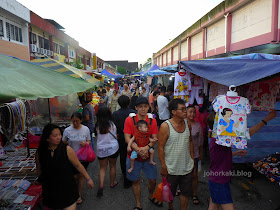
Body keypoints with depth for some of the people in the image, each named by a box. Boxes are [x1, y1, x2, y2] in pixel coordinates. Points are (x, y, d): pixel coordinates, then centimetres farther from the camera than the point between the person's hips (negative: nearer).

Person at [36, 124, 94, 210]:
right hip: (49, 192, 3)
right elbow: (39, 170, 9)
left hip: (67, 190, -2)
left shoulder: (67, 150, -15)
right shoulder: (40, 153, -8)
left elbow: (78, 165, -6)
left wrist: (88, 179, 1)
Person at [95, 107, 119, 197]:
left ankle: (101, 185, -2)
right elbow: (116, 136, -2)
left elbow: (98, 137, 0)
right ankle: (112, 183, 32)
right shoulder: (112, 124, -12)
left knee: (102, 168, 13)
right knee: (112, 166, 18)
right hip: (113, 148, -1)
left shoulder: (98, 126, -10)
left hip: (101, 150, 1)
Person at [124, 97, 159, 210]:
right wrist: (138, 150, -25)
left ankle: (151, 196, 44)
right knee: (136, 181, 13)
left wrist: (147, 147, -23)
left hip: (148, 156, 2)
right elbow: (127, 138, -13)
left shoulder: (152, 120, -3)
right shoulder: (129, 120, -11)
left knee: (153, 180, 11)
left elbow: (155, 138, -4)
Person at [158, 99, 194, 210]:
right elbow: (161, 147, -15)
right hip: (171, 168, -4)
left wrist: (192, 159, 8)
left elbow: (190, 142, 10)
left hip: (187, 167, 4)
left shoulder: (187, 124, -1)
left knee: (186, 192, 16)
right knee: (170, 192, 18)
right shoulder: (165, 126, -18)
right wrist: (163, 166, -14)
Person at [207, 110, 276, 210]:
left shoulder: (215, 138, 4)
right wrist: (266, 119, -15)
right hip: (219, 183, -9)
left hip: (215, 181, 9)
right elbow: (248, 133, -23)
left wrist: (236, 153, 15)